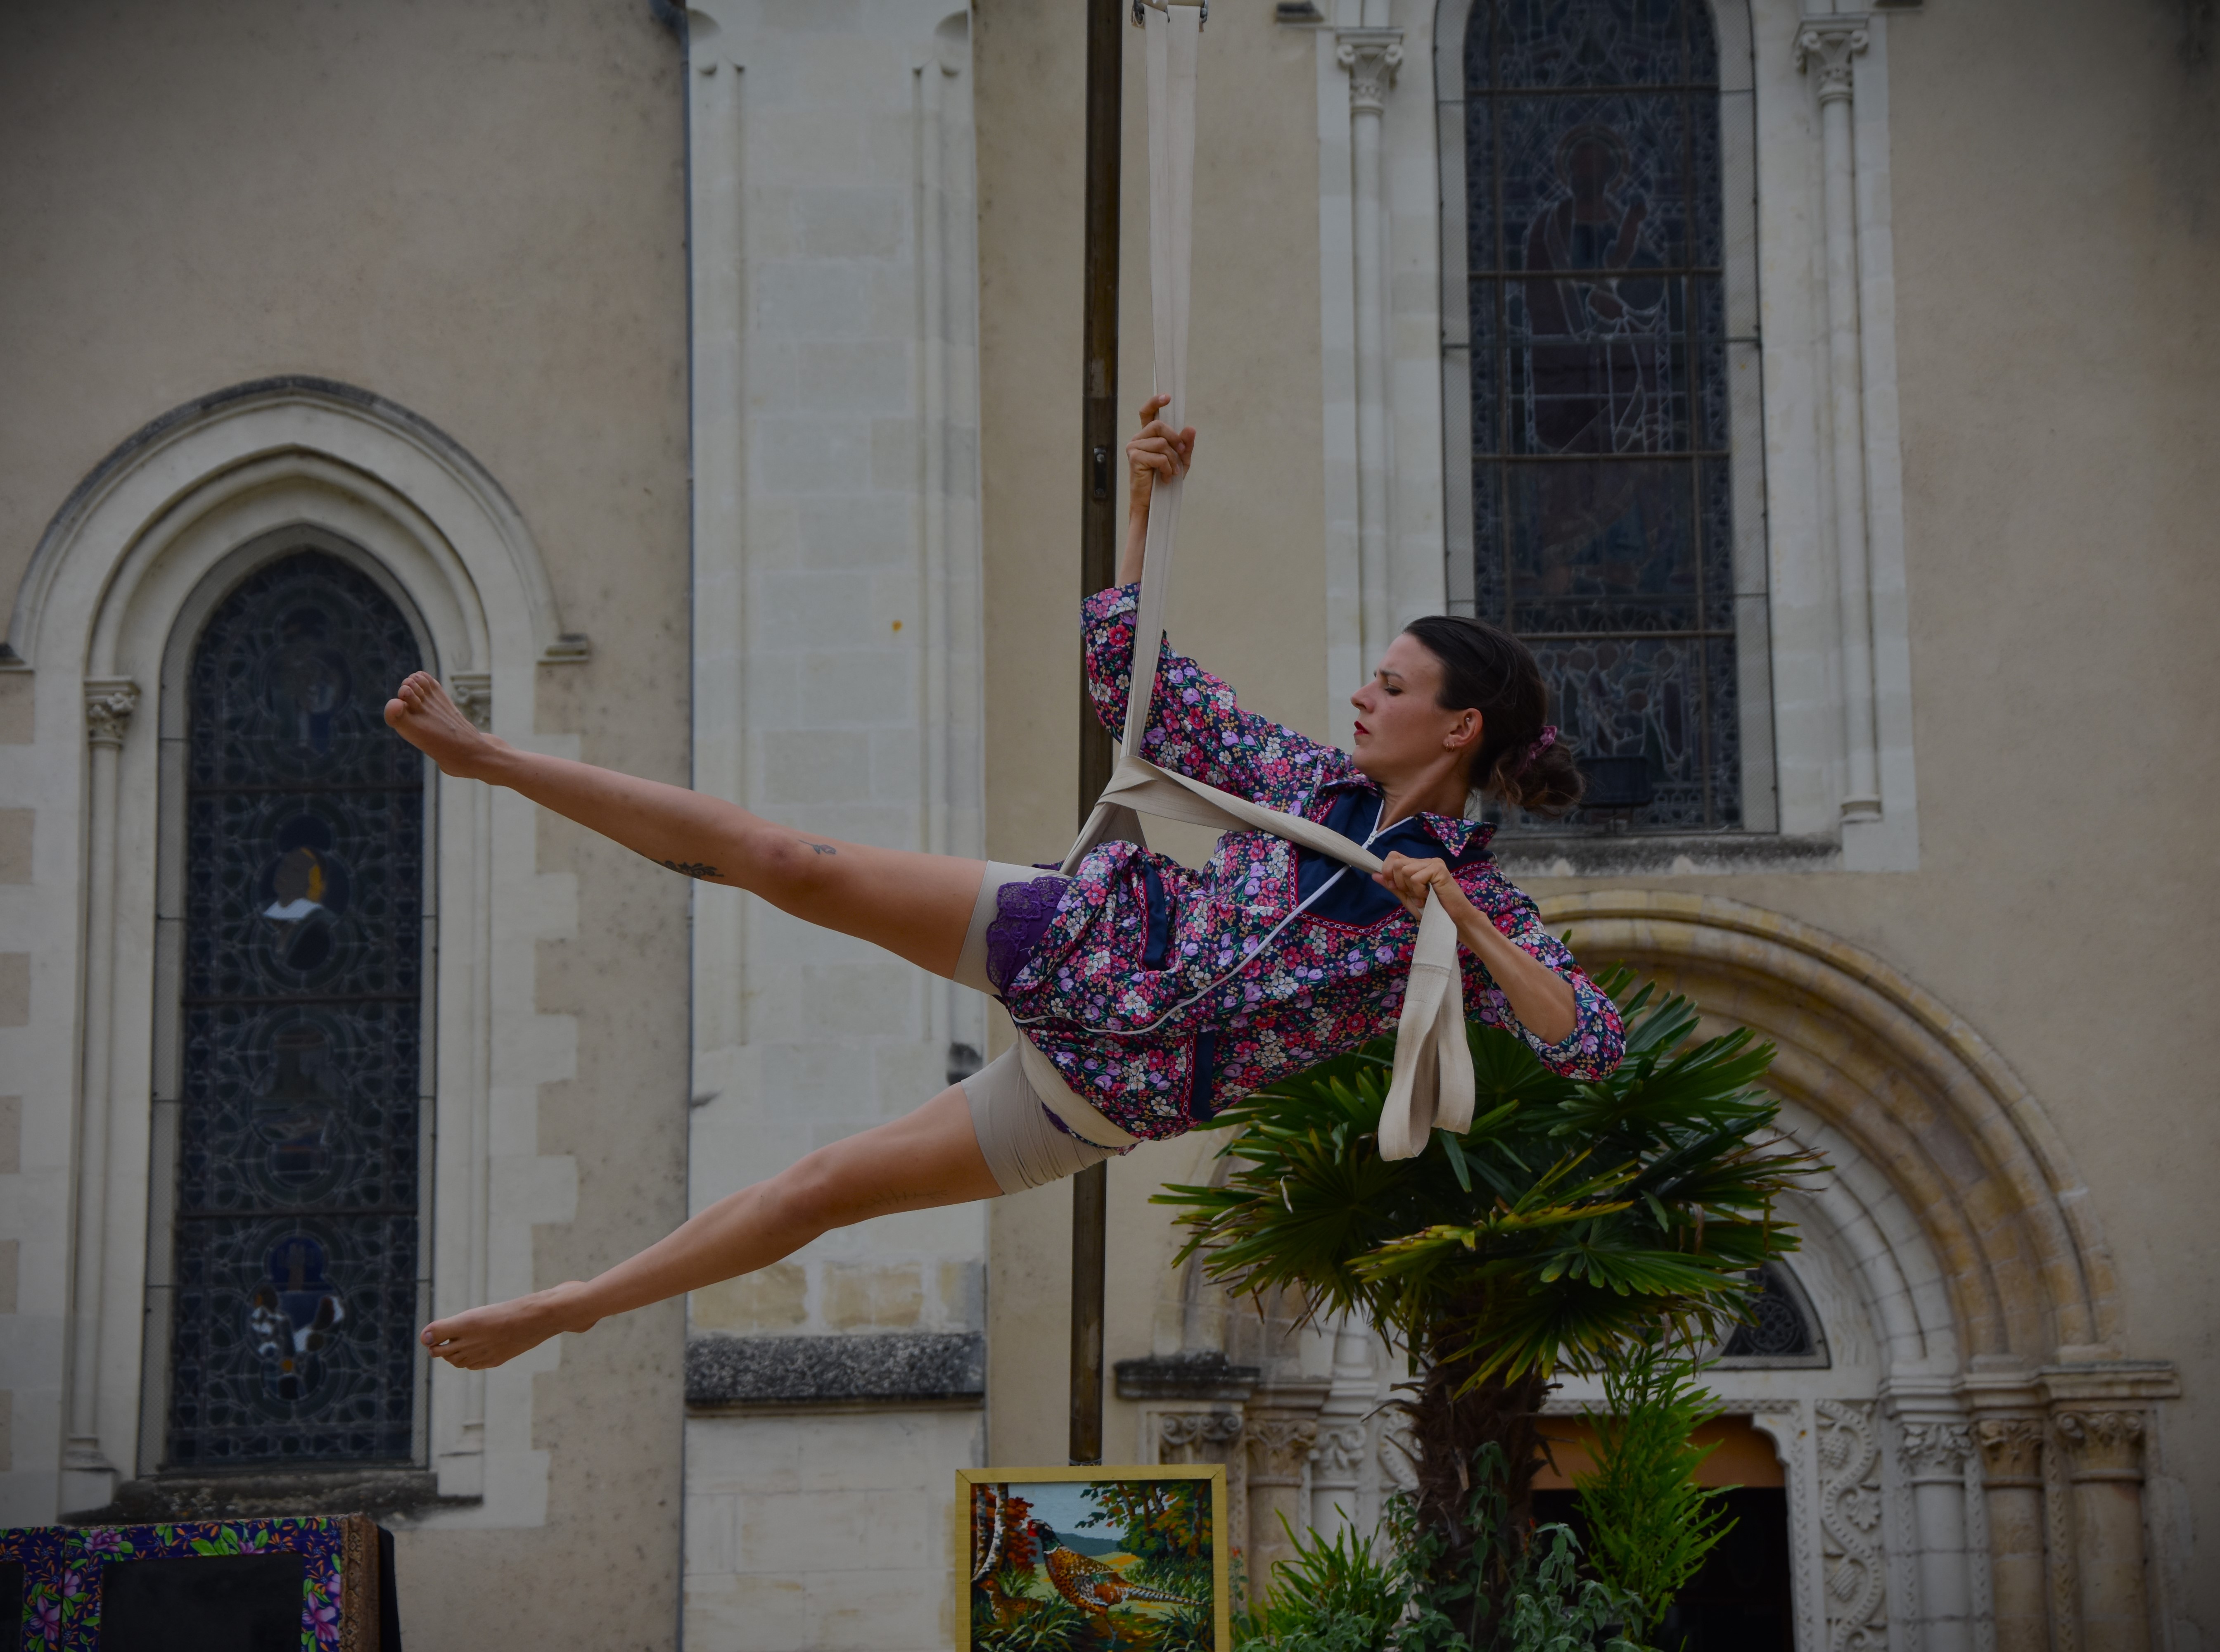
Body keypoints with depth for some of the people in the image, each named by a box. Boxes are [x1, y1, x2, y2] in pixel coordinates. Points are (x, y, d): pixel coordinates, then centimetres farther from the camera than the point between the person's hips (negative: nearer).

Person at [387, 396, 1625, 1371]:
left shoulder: (1475, 908, -10)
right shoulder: (1310, 777, 4)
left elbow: (1595, 1045, -24)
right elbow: (1133, 674, 11)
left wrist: (1455, 918, -30)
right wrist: (1147, 497, 1)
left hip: (1107, 1097, -4)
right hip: (1071, 935, 4)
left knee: (829, 1189, -4)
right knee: (787, 864, -10)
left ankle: (577, 1306, 12)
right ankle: (492, 761, -3)